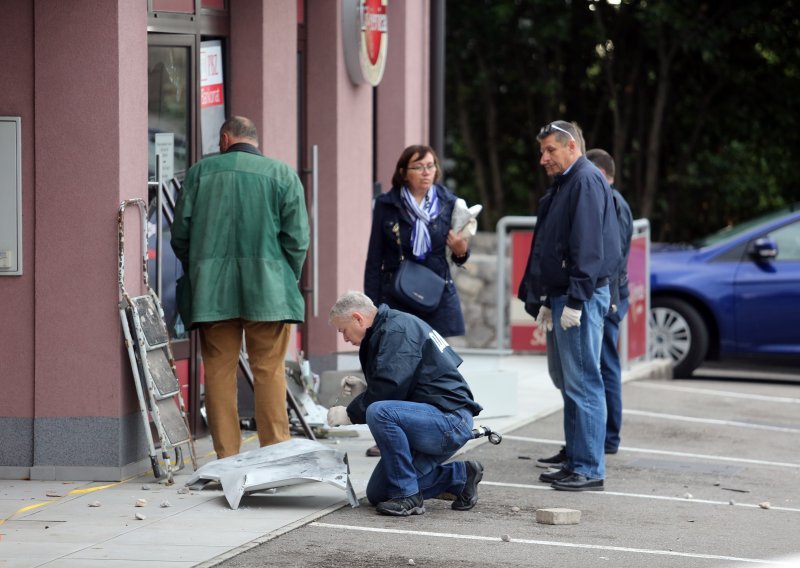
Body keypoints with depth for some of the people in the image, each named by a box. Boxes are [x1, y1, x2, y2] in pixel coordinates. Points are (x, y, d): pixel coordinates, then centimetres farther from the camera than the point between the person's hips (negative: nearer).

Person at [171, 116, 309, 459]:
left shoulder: (200, 172, 6)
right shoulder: (282, 174, 4)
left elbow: (180, 234, 7)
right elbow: (297, 237, -1)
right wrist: (287, 280, 11)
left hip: (211, 291, 1)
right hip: (268, 289, -1)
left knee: (219, 371, 3)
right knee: (269, 372, 3)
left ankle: (226, 457, 3)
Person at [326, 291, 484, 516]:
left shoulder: (397, 330, -15)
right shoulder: (383, 332, 18)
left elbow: (389, 389, -23)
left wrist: (350, 414, -12)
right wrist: (362, 390, 4)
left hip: (449, 419, -11)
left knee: (379, 413, -35)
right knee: (378, 494, 9)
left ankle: (408, 497, -23)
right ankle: (460, 475, 18)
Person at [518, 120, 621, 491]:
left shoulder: (586, 182, -12)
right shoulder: (562, 185, 20)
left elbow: (588, 248, -20)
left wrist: (575, 300, -23)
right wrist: (546, 302, 21)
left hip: (581, 297, -11)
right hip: (561, 298, 11)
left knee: (582, 383, -9)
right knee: (566, 381, 13)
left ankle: (589, 470, -8)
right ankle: (575, 462, 19)